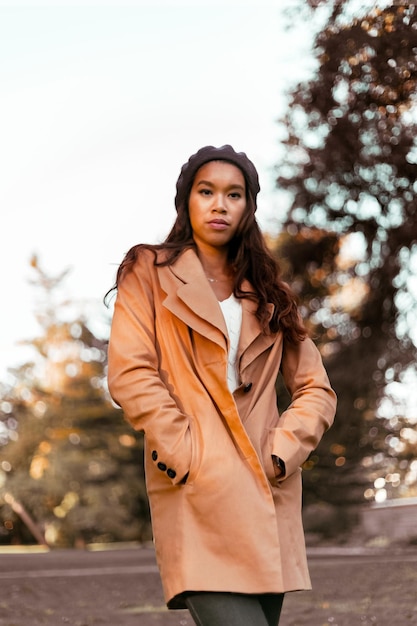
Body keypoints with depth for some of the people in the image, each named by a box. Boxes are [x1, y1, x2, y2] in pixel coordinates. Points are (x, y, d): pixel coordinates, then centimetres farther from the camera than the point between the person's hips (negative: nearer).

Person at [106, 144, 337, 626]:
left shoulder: (268, 294, 20)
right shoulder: (150, 274, 9)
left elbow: (315, 390, 15)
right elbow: (129, 375, -3)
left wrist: (279, 454, -2)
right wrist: (187, 456, -11)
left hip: (267, 495, 4)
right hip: (197, 494, -4)